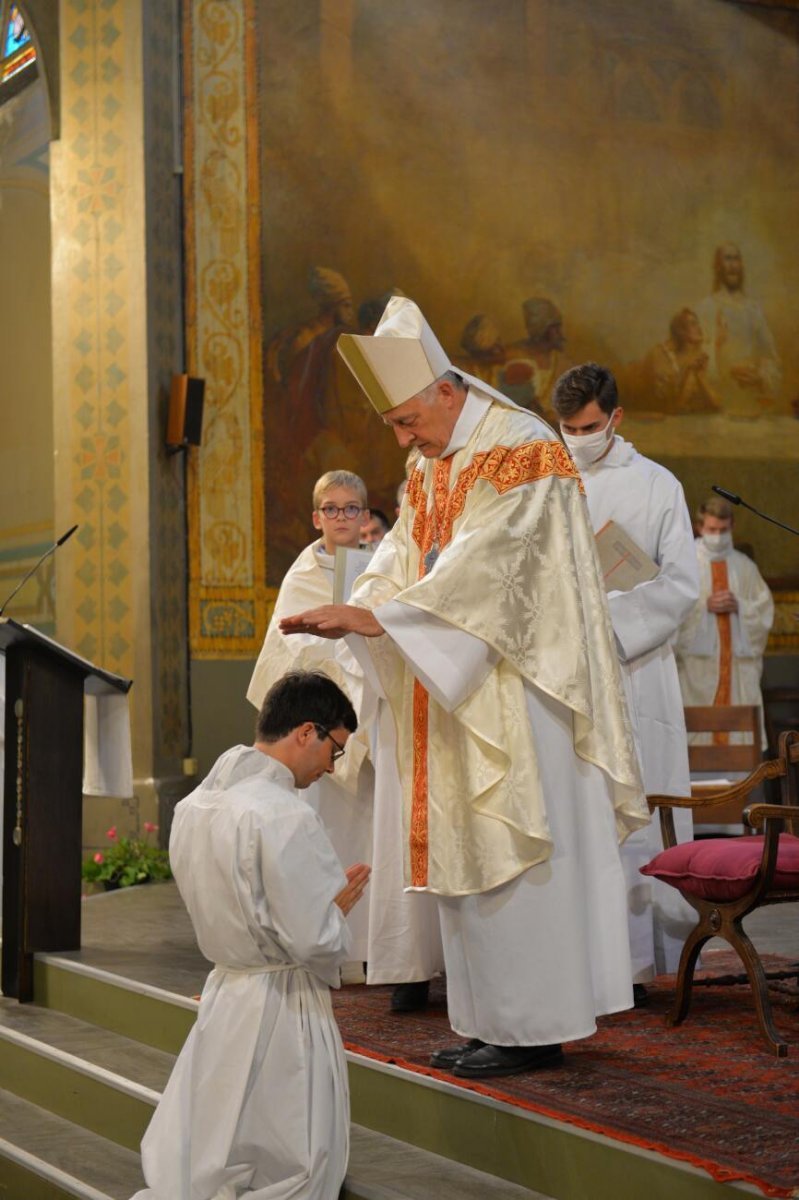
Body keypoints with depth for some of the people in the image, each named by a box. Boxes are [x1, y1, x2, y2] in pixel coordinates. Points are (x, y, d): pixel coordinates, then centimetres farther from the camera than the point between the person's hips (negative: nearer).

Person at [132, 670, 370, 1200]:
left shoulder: (195, 804, 6)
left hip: (221, 995, 8)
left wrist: (330, 892, 12)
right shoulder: (284, 816, -21)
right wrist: (342, 904, -1)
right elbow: (314, 942, -22)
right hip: (283, 1011, -8)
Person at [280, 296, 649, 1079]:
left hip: (517, 693, -9)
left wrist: (375, 617, -25)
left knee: (513, 856, -6)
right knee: (465, 855, 9)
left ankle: (534, 1027, 2)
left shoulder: (521, 453, -13)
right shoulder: (429, 469, 14)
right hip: (456, 694, 9)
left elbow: (484, 567, -22)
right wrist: (349, 616, -10)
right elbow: (400, 560, 10)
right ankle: (492, 1021, 16)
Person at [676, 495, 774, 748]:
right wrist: (705, 605, -13)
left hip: (739, 655, 3)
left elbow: (765, 608, 12)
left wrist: (739, 606, -6)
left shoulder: (744, 566, 14)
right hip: (699, 657, -3)